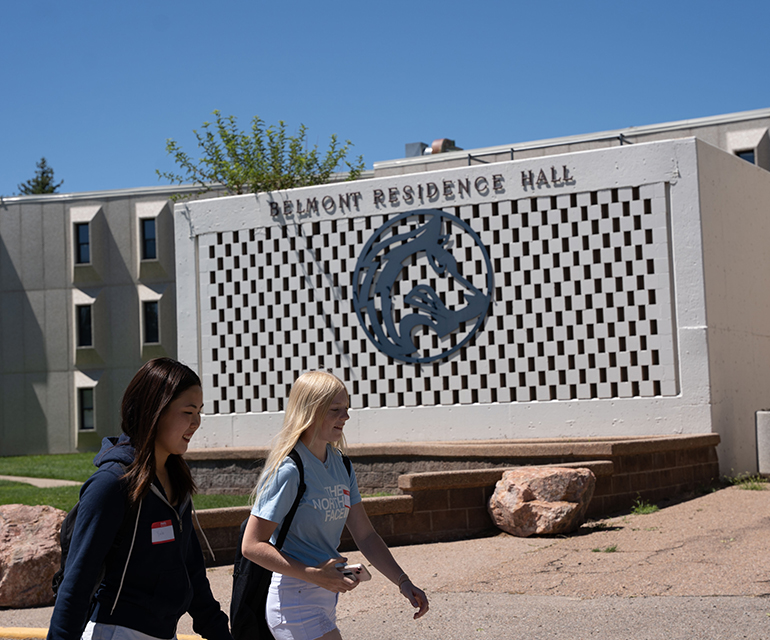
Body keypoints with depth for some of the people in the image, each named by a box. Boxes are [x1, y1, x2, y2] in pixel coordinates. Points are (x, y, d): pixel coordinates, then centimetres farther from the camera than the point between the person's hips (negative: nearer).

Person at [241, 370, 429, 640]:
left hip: (326, 599, 8)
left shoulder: (340, 464, 8)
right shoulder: (288, 470, -17)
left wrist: (403, 581, 1)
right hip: (295, 605, -8)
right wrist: (313, 574, -25)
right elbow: (252, 546, -18)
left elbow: (364, 534, 11)